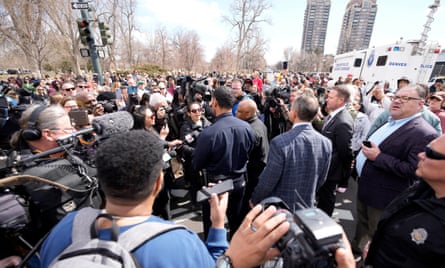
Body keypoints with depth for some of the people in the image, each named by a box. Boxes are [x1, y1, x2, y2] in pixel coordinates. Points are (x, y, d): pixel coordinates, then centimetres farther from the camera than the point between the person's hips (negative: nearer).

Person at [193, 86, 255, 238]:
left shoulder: (208, 133, -27)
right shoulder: (247, 128, -13)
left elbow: (196, 165, -14)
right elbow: (249, 155, 3)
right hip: (239, 182, 5)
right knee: (236, 223, 25)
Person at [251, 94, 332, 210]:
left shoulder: (280, 142, -29)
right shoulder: (326, 143, -11)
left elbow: (267, 181, -20)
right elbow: (321, 180, 1)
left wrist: (254, 199, -2)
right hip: (306, 207, 5)